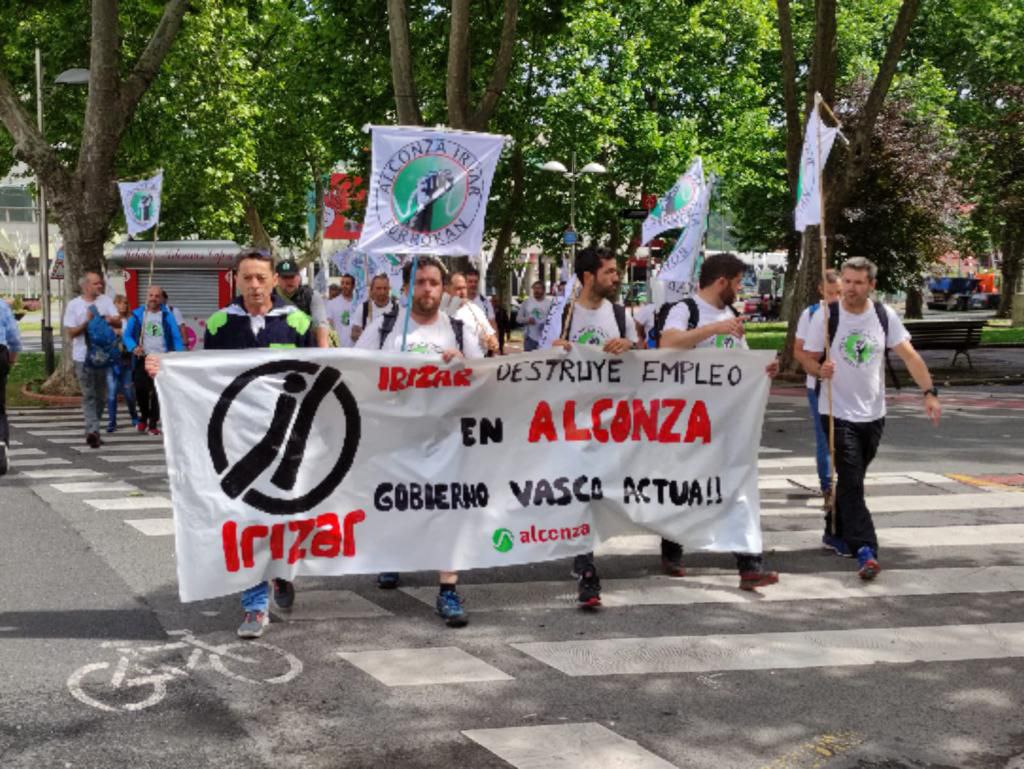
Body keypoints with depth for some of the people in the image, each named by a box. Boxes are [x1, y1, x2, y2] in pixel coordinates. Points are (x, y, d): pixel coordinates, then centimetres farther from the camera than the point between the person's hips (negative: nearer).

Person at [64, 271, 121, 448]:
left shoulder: (106, 300, 6)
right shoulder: (74, 305, -1)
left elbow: (119, 323, 1)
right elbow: (71, 332, -4)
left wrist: (111, 320, -21)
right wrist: (87, 322, -17)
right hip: (83, 356, -4)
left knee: (101, 395, 11)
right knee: (89, 395, -8)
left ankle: (92, 430, 24)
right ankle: (93, 430, -14)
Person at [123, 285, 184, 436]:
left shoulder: (167, 315, 2)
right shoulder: (137, 314, 5)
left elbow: (176, 338, 0)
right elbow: (127, 335, 3)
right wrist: (134, 347, -17)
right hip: (143, 358, 1)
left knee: (157, 392, -2)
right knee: (140, 389, 1)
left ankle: (153, 423, 8)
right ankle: (144, 416, 27)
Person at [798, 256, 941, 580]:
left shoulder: (885, 316, 0)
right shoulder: (828, 317, -8)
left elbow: (909, 355, -2)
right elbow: (807, 358, -3)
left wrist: (929, 392, -12)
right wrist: (820, 369, -26)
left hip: (873, 414, 4)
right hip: (838, 414, -4)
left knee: (852, 478, 16)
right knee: (852, 483, -10)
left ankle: (835, 531, 35)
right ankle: (865, 550, -13)